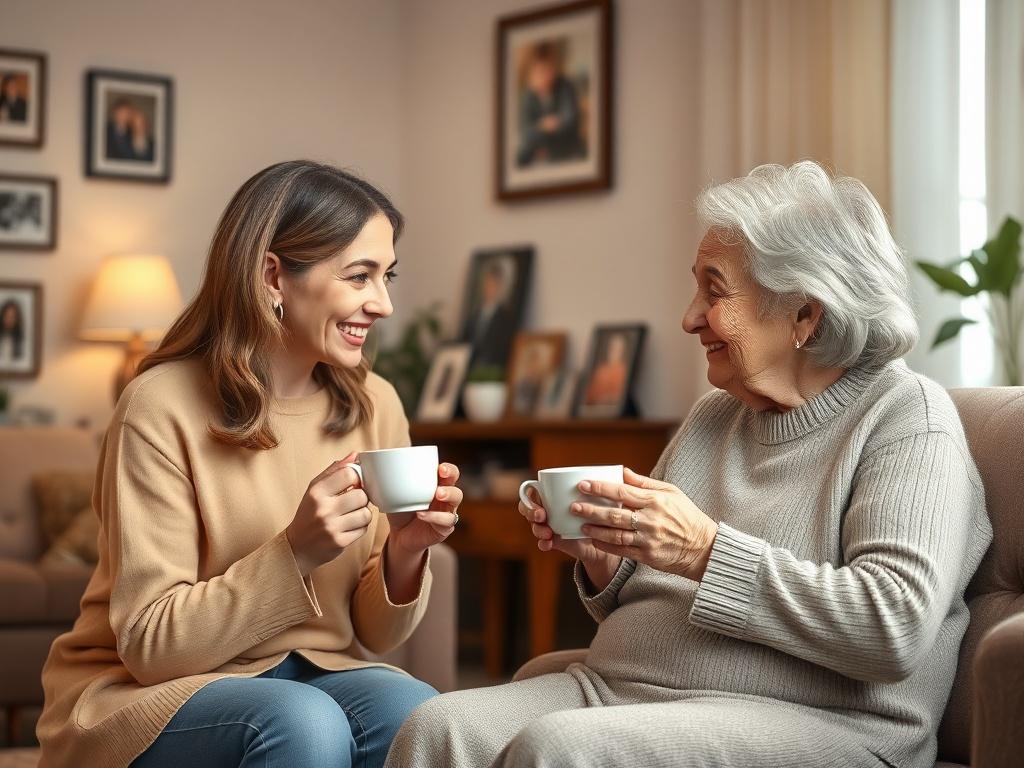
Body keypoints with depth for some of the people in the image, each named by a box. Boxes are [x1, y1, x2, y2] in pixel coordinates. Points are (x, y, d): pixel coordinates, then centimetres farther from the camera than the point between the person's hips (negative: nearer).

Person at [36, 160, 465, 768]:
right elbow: (150, 643, -16)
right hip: (150, 692, -4)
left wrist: (406, 552, -18)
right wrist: (294, 553, -29)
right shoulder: (163, 406, -16)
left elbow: (376, 634, 4)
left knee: (416, 712, -26)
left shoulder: (376, 405, -1)